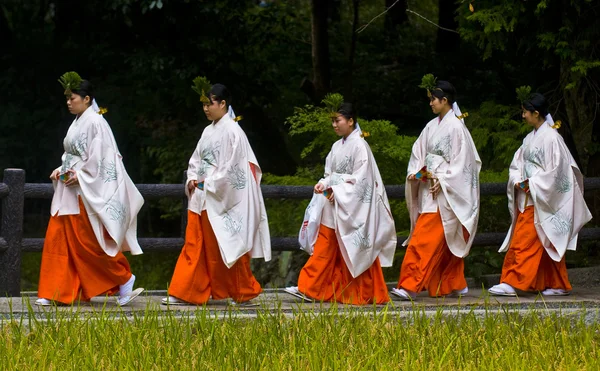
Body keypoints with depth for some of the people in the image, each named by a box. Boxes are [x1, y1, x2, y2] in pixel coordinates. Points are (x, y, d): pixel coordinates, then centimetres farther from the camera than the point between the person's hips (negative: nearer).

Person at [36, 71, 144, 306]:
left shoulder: (94, 122, -12)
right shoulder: (77, 123, 15)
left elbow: (99, 156, -18)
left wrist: (80, 175, -20)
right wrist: (61, 170, 6)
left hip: (87, 191, -9)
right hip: (69, 190, 9)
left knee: (90, 243, -5)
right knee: (59, 240, 4)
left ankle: (125, 280, 9)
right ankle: (56, 292, 5)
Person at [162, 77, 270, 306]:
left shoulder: (232, 131, -11)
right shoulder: (209, 131, 13)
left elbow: (233, 167, -16)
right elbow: (196, 159, 18)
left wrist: (209, 183, -13)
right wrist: (192, 179, 0)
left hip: (221, 199, -8)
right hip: (201, 197, 8)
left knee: (228, 247, -1)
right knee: (195, 246, 5)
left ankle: (245, 294, 11)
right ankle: (185, 293, 6)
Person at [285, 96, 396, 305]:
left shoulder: (359, 146, -11)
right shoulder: (338, 146, 12)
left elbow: (360, 179, -15)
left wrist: (337, 191, -18)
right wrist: (323, 184, -5)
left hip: (352, 208, -8)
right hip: (333, 209, 8)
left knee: (354, 254, -1)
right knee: (323, 249, 3)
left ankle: (369, 294, 7)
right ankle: (308, 289, 3)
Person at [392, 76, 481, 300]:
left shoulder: (456, 127, -11)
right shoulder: (432, 126, 12)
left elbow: (461, 162, -13)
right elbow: (419, 153, 16)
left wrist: (442, 181, -18)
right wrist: (416, 173, -1)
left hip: (446, 192, -8)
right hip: (429, 188, 8)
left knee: (425, 239, -12)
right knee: (447, 241, 12)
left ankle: (410, 287, -15)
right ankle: (456, 284, 18)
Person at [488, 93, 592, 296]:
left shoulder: (551, 138, -12)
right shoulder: (531, 138, 13)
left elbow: (555, 170, -16)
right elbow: (518, 163, 15)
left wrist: (532, 184, -15)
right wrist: (518, 181, -4)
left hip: (541, 200, -8)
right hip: (527, 198, 8)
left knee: (524, 241, -12)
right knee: (547, 244, 9)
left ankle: (513, 283, -13)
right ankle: (558, 285, 13)